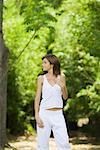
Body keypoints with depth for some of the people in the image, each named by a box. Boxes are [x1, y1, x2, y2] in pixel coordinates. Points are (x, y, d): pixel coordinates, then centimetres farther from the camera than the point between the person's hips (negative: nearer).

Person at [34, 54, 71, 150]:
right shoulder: (41, 78, 4)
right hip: (44, 114, -1)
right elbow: (37, 98, 2)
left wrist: (63, 87, -10)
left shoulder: (61, 77, 7)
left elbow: (65, 97, 10)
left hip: (58, 114, 1)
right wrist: (37, 116, -7)